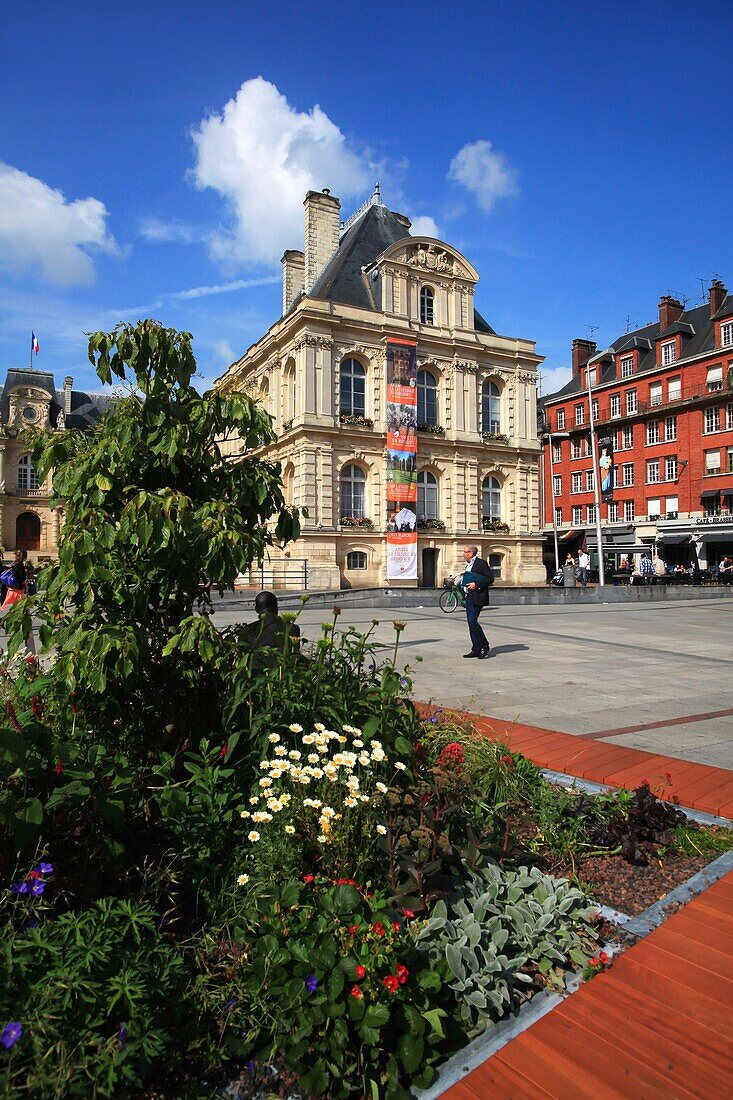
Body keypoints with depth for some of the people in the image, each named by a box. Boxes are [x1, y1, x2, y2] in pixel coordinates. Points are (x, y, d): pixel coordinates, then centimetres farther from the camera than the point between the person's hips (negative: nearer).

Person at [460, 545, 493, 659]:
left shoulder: (481, 563, -9)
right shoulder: (468, 565, 19)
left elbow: (490, 578, -13)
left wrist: (476, 585, -18)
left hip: (477, 598, -9)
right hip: (469, 597, 9)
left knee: (472, 621, -14)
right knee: (471, 623, 8)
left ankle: (485, 647, -1)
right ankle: (476, 650, 13)